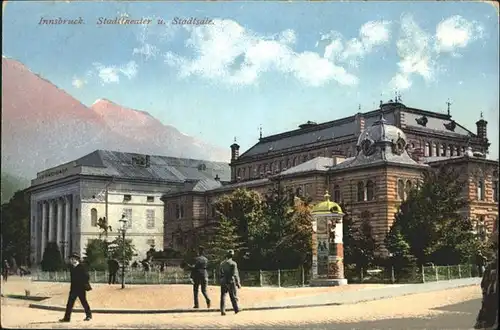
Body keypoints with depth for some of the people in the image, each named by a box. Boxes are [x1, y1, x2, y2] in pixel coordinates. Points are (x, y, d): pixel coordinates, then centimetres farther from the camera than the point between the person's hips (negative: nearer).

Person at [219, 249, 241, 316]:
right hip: (231, 281, -4)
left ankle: (222, 311, -2)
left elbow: (221, 273, 10)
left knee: (223, 296, 4)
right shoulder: (233, 263, -9)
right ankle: (236, 309, 18)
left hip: (223, 281, 4)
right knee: (233, 296, 8)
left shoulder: (222, 263, 6)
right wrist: (238, 283, -6)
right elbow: (235, 274, -11)